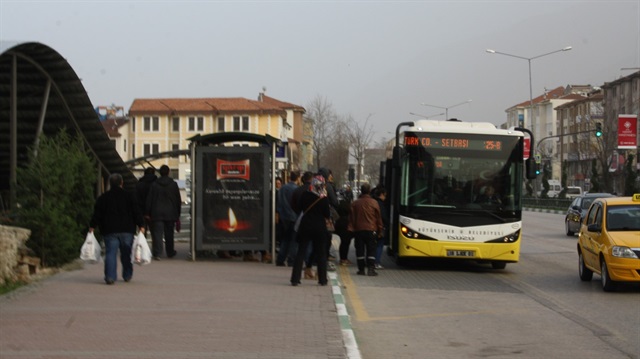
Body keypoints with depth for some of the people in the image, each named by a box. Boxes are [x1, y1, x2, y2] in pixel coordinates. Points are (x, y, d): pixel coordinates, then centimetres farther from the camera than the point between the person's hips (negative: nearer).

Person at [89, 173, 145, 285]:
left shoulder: (102, 198, 4)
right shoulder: (129, 196, 3)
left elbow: (97, 214, 5)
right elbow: (136, 212, -1)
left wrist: (92, 226, 12)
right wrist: (141, 225, 1)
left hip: (109, 231, 0)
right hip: (127, 230, 0)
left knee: (111, 253, -3)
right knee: (126, 253, 13)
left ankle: (110, 276, -17)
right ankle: (127, 275, 23)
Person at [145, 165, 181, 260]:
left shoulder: (154, 185, -2)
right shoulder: (174, 184, 1)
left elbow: (149, 200, 0)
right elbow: (178, 200, 6)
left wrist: (147, 213, 6)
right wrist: (177, 214, 14)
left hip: (157, 213, -1)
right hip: (170, 213, 1)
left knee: (157, 234, -4)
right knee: (169, 234, 13)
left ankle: (157, 253, -15)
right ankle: (170, 252, 23)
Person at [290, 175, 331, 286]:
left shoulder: (305, 196, -4)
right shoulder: (324, 199, -12)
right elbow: (327, 215, -6)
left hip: (305, 226, 2)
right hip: (320, 228, -2)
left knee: (301, 252, 5)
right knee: (321, 254, 11)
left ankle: (295, 279, -1)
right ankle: (322, 279, 13)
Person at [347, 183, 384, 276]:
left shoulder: (355, 203, 2)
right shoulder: (374, 203, -3)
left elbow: (351, 217, 4)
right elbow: (378, 217, 2)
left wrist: (351, 228, 9)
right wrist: (380, 230, 10)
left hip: (358, 229, 2)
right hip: (371, 230, -2)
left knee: (360, 250, 6)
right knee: (371, 249, 2)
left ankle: (361, 269, 7)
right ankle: (371, 269, -9)